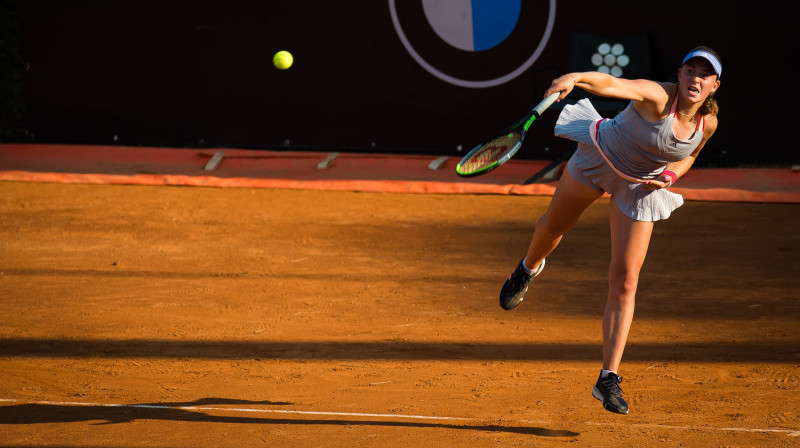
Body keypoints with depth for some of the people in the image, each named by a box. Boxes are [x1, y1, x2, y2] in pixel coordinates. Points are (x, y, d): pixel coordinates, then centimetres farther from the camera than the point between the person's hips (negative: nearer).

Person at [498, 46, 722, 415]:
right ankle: (528, 268, 61)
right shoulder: (657, 97, -31)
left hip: (640, 186, 2)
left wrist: (670, 174, -15)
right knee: (553, 227, 22)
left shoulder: (708, 123, -15)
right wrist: (575, 79, -70)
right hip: (599, 157, -2)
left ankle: (609, 378, -3)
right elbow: (611, 84, -50)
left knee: (625, 281, -6)